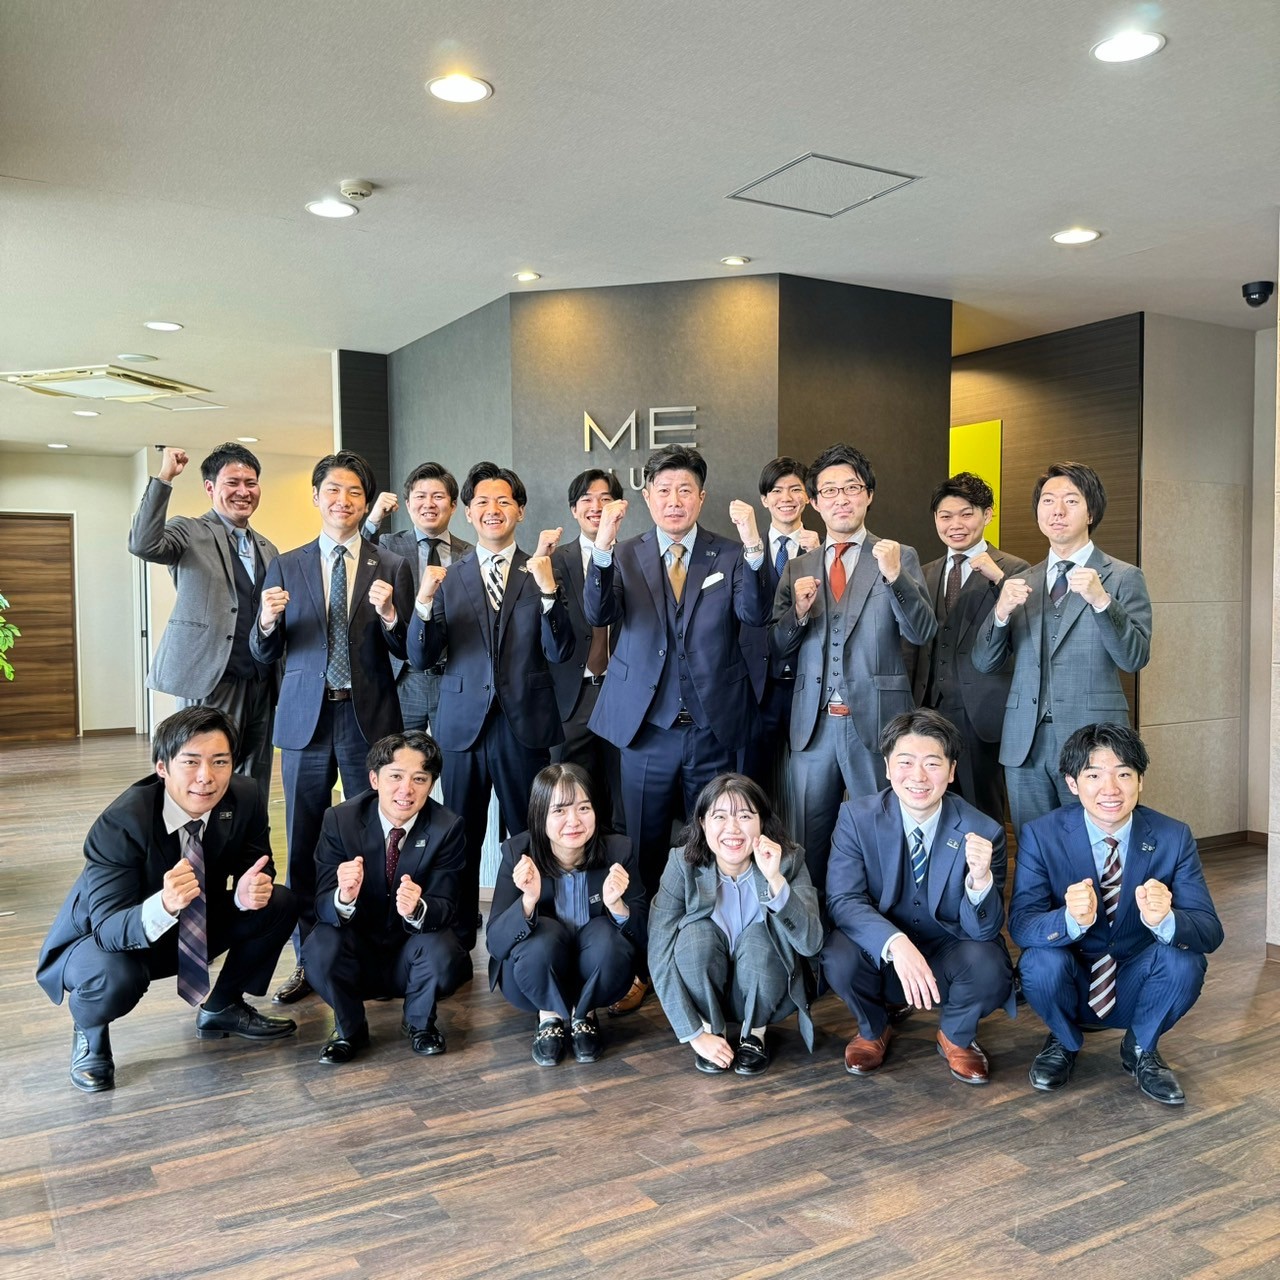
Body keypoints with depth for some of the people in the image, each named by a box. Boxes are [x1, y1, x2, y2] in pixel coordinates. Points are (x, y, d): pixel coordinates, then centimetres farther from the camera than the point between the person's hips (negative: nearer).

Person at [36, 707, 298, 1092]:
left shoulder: (245, 797, -19)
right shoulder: (120, 823, -32)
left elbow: (257, 866, -5)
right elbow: (108, 927, -33)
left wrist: (250, 890, -31)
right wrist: (162, 906, -55)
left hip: (196, 927, 5)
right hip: (106, 941, -4)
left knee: (280, 905, -14)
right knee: (114, 978, -37)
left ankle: (222, 1007, 11)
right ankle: (89, 1032, 3)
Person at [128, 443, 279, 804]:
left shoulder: (267, 550, 19)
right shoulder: (190, 532, 0)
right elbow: (143, 544, -22)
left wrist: (283, 681, 13)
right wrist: (164, 478, -20)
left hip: (262, 687, 6)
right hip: (211, 683, -6)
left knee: (255, 792, 10)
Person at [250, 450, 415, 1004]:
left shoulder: (392, 568, 3)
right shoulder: (286, 566, 7)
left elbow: (405, 651, 1)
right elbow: (265, 653, 5)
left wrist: (389, 615, -18)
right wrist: (269, 620, -15)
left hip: (368, 718, -1)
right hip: (305, 718, 1)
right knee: (303, 843, 7)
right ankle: (309, 958, 20)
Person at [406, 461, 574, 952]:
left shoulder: (540, 570, 3)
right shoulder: (449, 577, 7)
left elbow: (558, 652, -6)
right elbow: (422, 657, 0)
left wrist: (548, 590, -20)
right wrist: (424, 601, -17)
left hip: (525, 724, -1)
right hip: (464, 723, 1)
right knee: (461, 840, 9)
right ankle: (457, 942, 23)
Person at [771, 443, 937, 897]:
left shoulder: (900, 558, 2)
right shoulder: (797, 569, 10)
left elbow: (922, 633, -10)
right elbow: (776, 651, 7)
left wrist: (894, 576, -25)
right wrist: (798, 612, -13)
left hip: (877, 722, -3)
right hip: (813, 723, 3)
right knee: (810, 841, 11)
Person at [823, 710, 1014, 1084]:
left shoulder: (983, 831, -15)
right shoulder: (857, 817, -13)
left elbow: (984, 931, -17)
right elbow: (843, 900, -20)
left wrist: (980, 879, -40)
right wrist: (896, 944, -39)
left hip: (948, 957, 0)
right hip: (880, 952, 0)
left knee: (989, 966, -31)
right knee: (839, 958, -31)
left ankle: (956, 1037, 6)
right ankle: (873, 1029, 6)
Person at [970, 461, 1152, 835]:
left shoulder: (1123, 578, 3)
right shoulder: (1020, 583, 12)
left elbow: (1135, 658, -9)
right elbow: (983, 663, 7)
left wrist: (1100, 600, -23)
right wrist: (1001, 612, -12)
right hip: (1025, 744, 3)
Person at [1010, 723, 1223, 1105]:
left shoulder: (1173, 837, -12)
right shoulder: (1040, 836, -15)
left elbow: (1210, 931, -18)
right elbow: (1020, 926, -23)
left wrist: (1164, 919, -42)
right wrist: (1072, 919, -45)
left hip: (1134, 988, 1)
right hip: (1068, 987, -1)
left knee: (1185, 959, -27)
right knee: (1042, 961, -32)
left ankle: (1141, 1049, 3)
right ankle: (1064, 1043, 3)